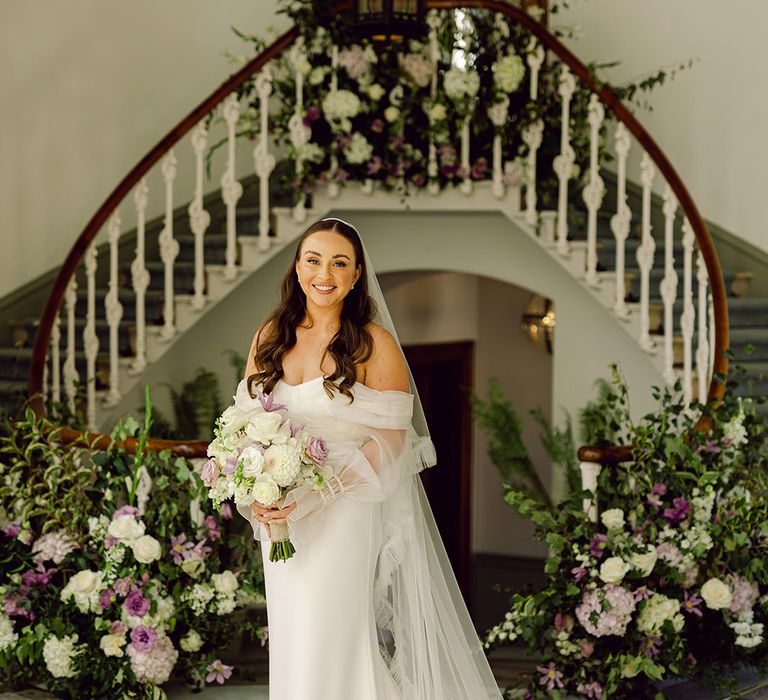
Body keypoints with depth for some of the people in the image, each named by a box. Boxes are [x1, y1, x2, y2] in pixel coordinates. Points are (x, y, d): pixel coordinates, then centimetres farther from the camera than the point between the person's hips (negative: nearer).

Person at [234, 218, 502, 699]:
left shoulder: (375, 344, -9)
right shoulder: (271, 336, 5)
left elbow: (389, 442, -12)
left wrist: (316, 495, -21)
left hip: (346, 518, -4)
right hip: (280, 517, 4)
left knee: (332, 640, -2)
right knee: (290, 640, 11)